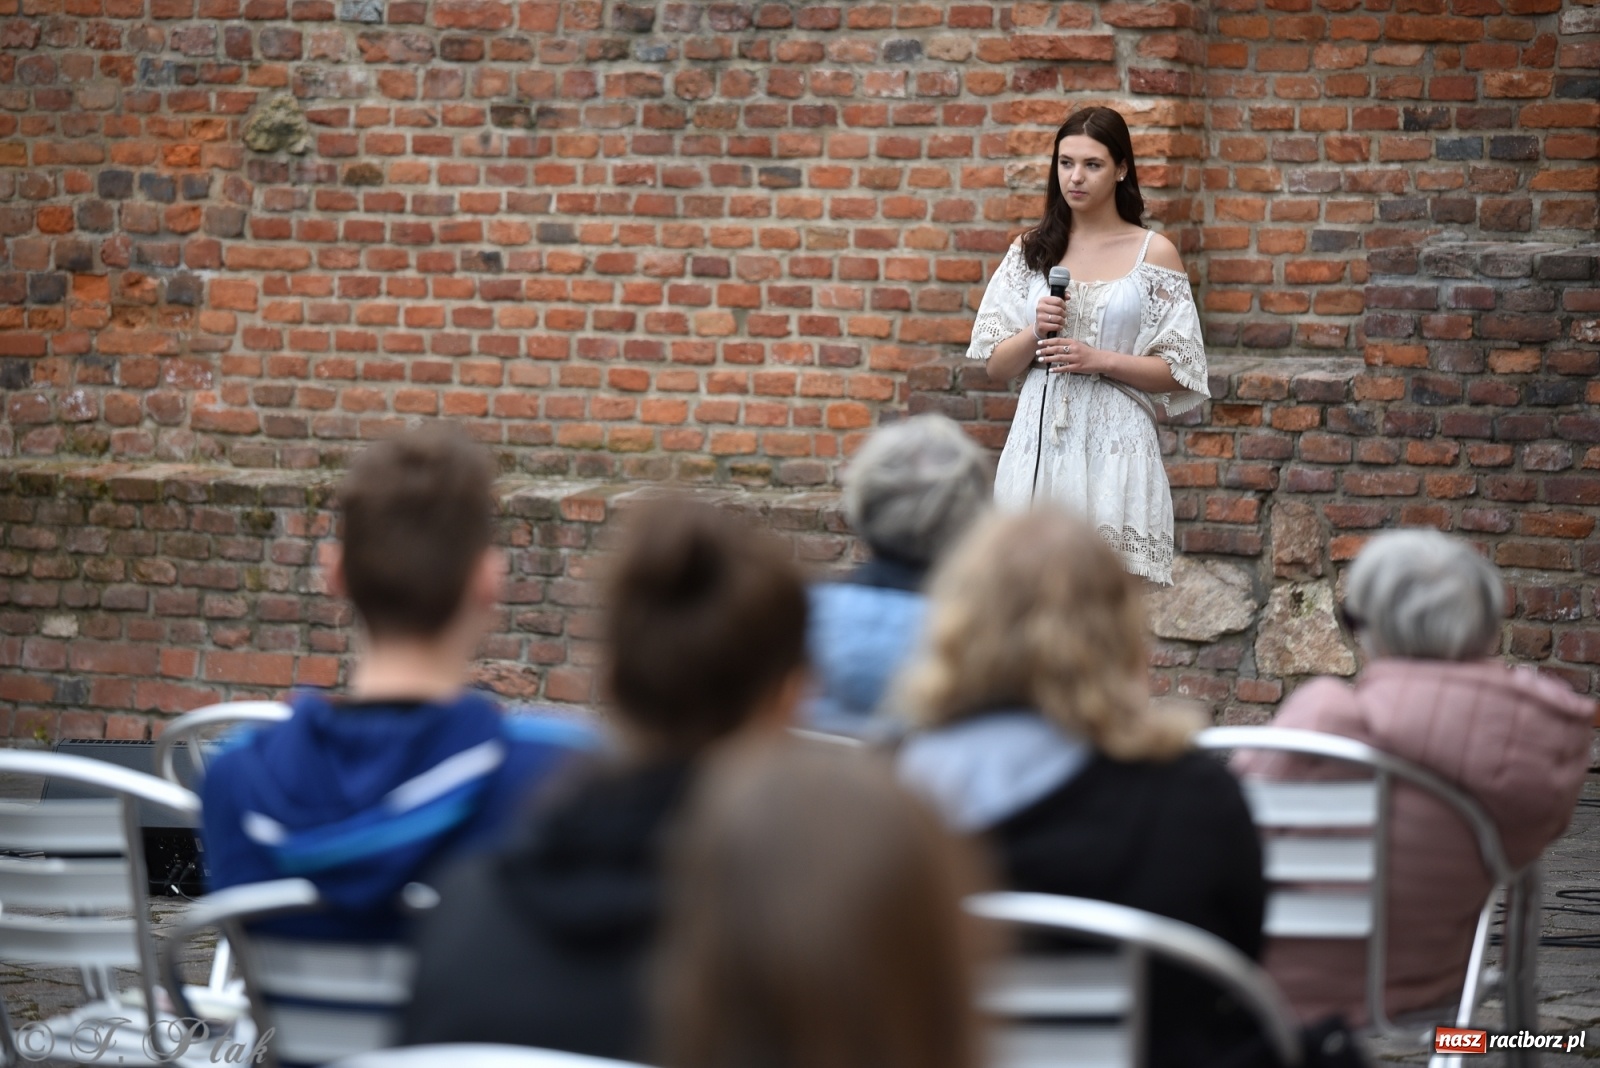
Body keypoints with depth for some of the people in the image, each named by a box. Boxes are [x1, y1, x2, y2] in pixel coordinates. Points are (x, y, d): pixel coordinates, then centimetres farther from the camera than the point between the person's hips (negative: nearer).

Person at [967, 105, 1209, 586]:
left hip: (1113, 445, -2)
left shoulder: (1154, 253, 3)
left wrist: (1100, 360, -12)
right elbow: (995, 366, 10)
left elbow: (1179, 372, 1)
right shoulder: (1031, 250, 11)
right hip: (1039, 440, 2)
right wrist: (1035, 333, -9)